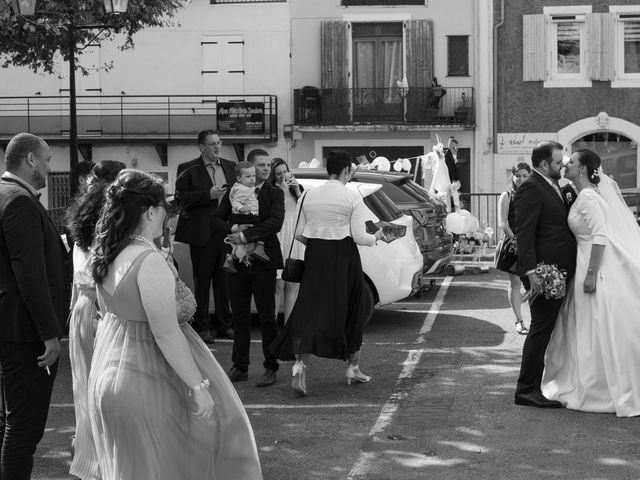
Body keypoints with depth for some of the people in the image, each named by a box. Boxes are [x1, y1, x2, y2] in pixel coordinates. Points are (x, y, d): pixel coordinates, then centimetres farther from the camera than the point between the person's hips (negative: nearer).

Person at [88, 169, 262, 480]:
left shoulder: (107, 256, 3)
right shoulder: (150, 261, -24)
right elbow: (167, 335, -25)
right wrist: (198, 387, -19)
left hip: (108, 372, 8)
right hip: (147, 384, -8)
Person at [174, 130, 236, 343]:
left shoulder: (230, 166, 13)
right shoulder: (188, 169, -2)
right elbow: (181, 198, -9)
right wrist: (209, 195, -17)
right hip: (202, 233, -4)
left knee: (224, 280, 9)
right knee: (202, 281, 2)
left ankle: (224, 324, 18)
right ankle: (201, 327, 9)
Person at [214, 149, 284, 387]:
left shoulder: (274, 194, -1)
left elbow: (275, 222, -15)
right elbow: (218, 219, 10)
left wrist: (246, 235, -20)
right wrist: (233, 229, -11)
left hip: (264, 262, -3)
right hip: (237, 260, 3)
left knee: (267, 318, 1)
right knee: (239, 316, 8)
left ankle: (270, 369, 8)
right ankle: (240, 367, 16)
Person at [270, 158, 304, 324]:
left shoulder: (298, 188, 14)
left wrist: (297, 192, -6)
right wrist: (283, 190, -16)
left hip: (296, 241, 5)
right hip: (278, 241, -5)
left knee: (292, 286, 7)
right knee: (278, 286, -6)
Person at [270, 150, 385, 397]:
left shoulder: (309, 196, 4)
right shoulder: (352, 198, -8)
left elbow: (299, 234, 7)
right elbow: (359, 237, -10)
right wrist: (376, 236, 10)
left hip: (315, 257, 3)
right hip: (343, 257, -3)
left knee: (310, 310, 1)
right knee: (351, 310, 14)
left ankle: (299, 361, -21)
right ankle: (353, 367, 25)